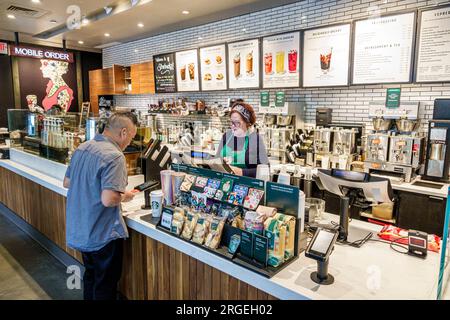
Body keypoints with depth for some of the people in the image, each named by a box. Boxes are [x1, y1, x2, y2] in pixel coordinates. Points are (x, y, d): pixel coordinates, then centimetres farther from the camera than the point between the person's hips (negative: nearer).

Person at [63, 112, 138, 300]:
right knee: (106, 284, 11)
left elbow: (67, 182, 12)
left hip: (79, 231, 8)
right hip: (102, 235, -8)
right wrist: (124, 197, -12)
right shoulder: (114, 156, -24)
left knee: (90, 276, 26)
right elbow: (108, 200, -31)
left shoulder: (82, 148, 2)